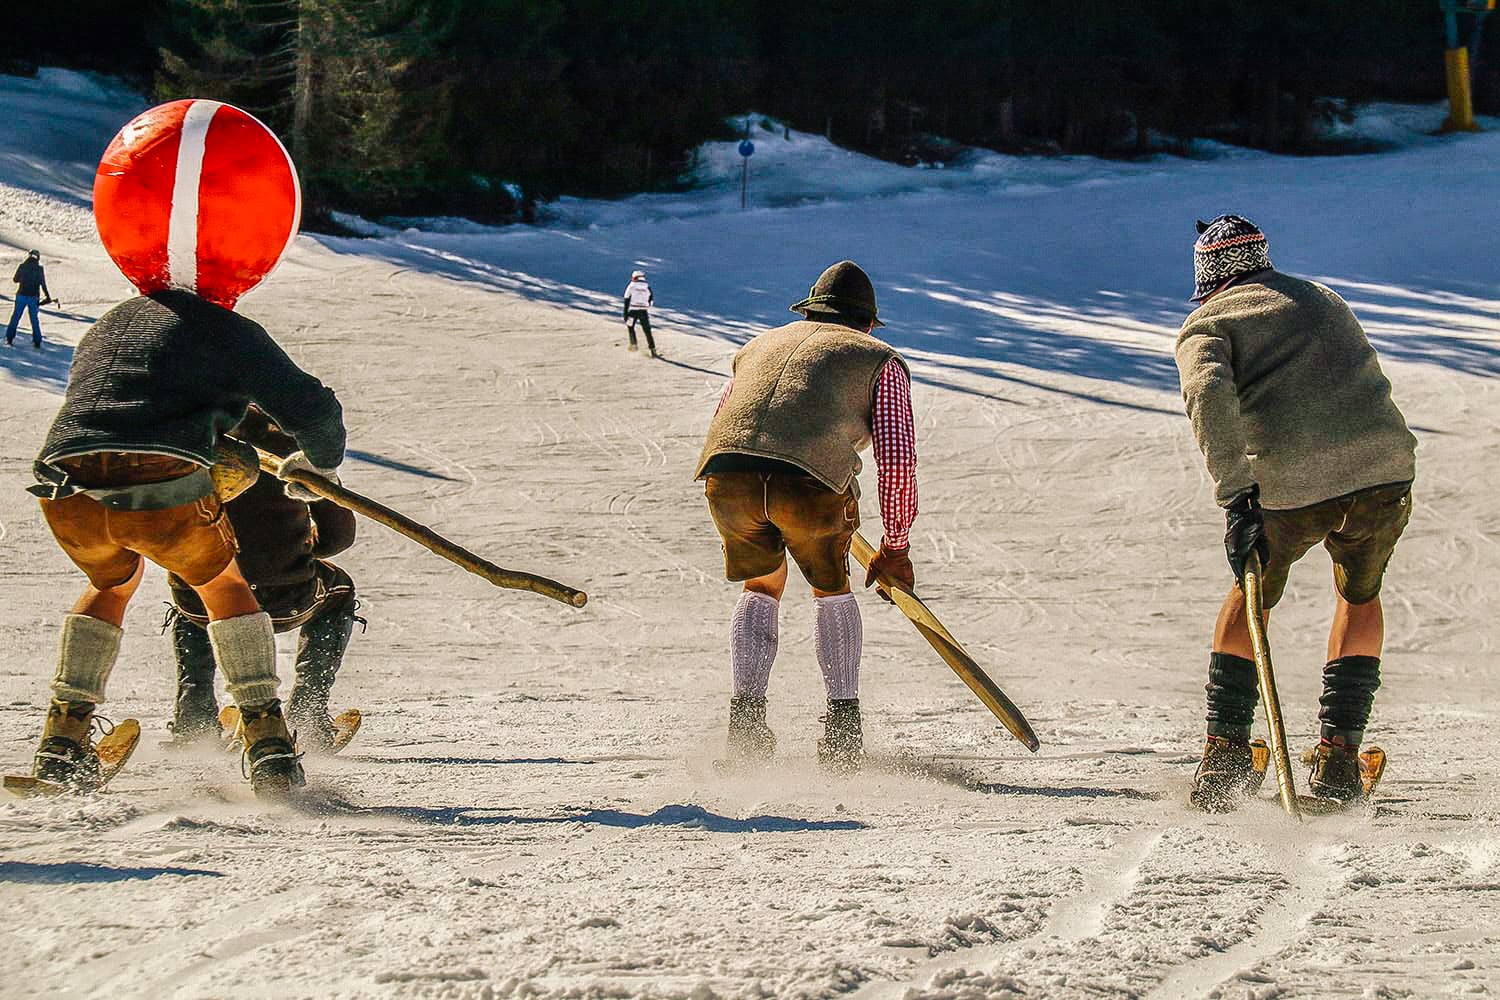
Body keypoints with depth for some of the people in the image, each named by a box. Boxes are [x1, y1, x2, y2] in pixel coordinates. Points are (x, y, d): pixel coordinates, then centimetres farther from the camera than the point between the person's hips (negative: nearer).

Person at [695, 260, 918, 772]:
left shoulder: (761, 345, 36)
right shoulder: (880, 360, 24)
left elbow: (723, 422, 39)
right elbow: (898, 459, 17)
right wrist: (896, 544, 24)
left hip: (727, 477, 2)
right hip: (812, 481, -2)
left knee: (761, 586, 27)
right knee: (832, 591, 24)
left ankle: (746, 713, 13)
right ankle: (843, 724, 16)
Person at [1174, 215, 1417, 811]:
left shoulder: (1206, 325, 9)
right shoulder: (1318, 298, 26)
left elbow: (1209, 393, -11)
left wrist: (1236, 498, -18)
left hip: (1293, 485, -3)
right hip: (1386, 465, 3)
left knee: (1249, 598, 25)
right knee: (1359, 599, 29)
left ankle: (1225, 751, 18)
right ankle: (1338, 759, 18)